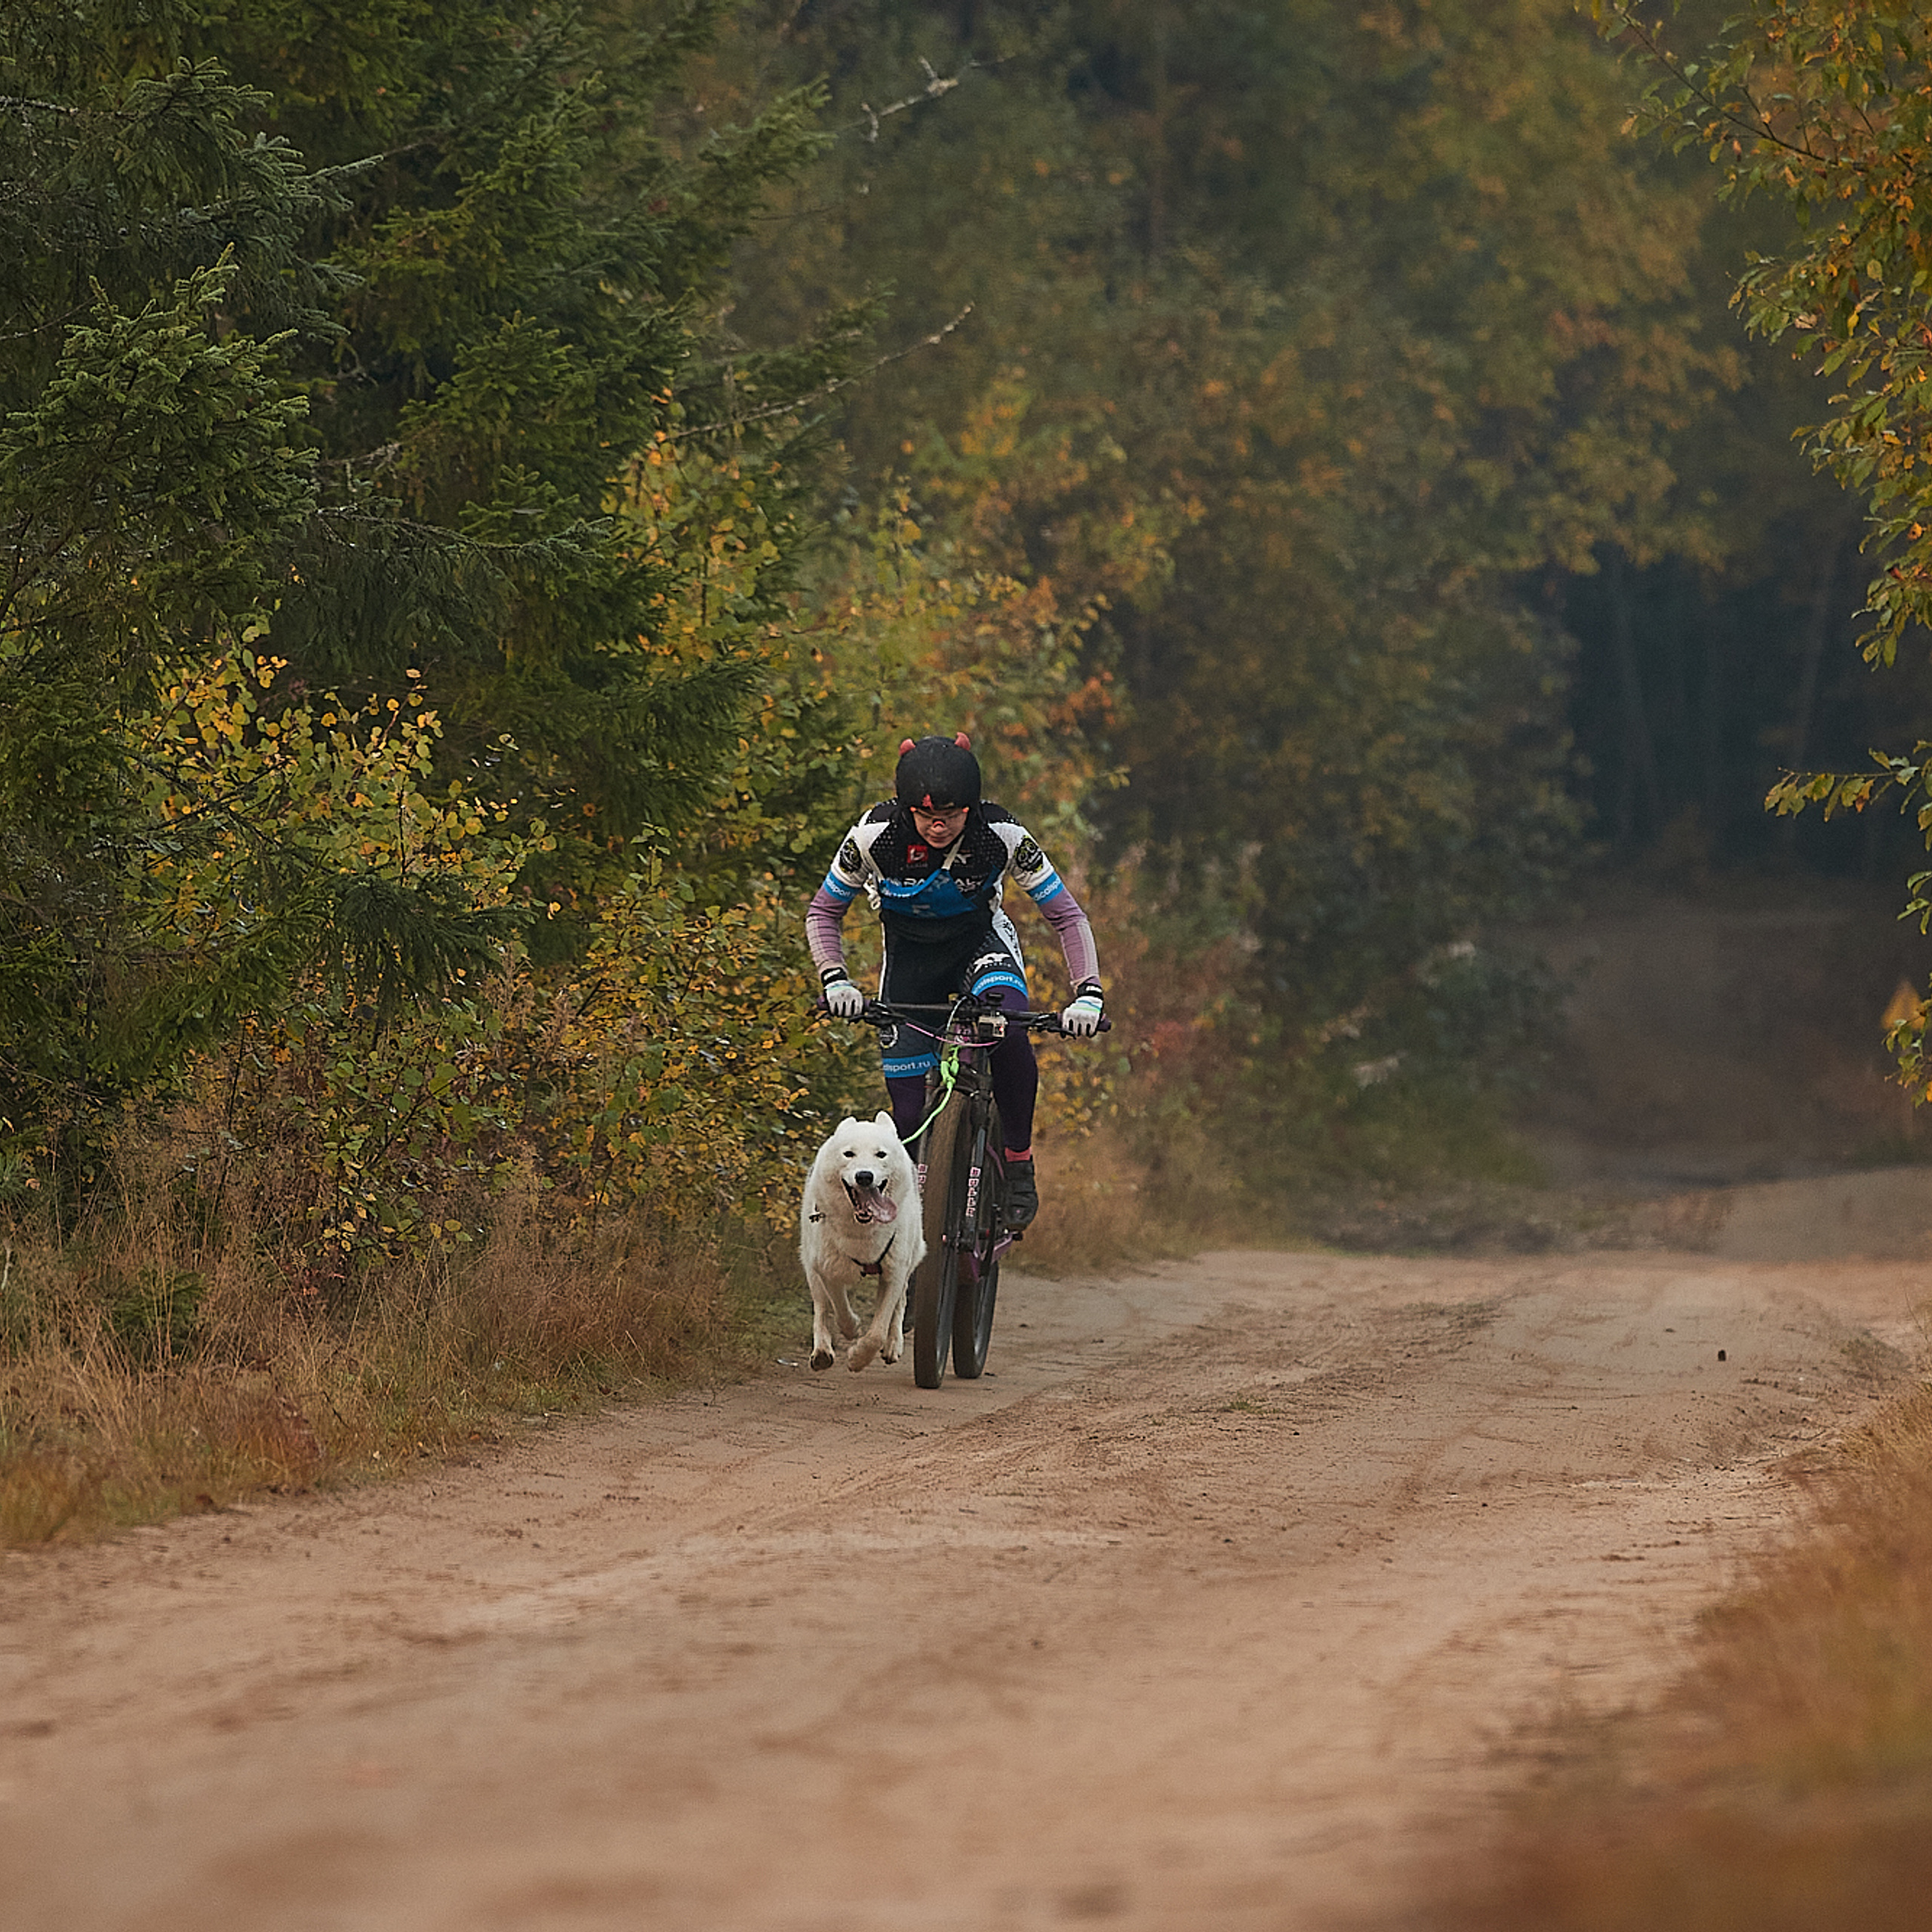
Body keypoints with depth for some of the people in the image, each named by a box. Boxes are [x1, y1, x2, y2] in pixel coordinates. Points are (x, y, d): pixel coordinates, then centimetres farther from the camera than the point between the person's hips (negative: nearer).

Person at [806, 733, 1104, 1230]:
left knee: (1008, 1022, -36)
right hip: (910, 954, 1)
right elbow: (822, 914, -12)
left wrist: (1089, 993, -32)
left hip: (979, 940, -1)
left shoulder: (1003, 836, -27)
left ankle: (1019, 1166, -21)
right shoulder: (874, 835, -26)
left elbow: (1067, 915, -18)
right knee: (909, 1113, -10)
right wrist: (835, 981, -29)